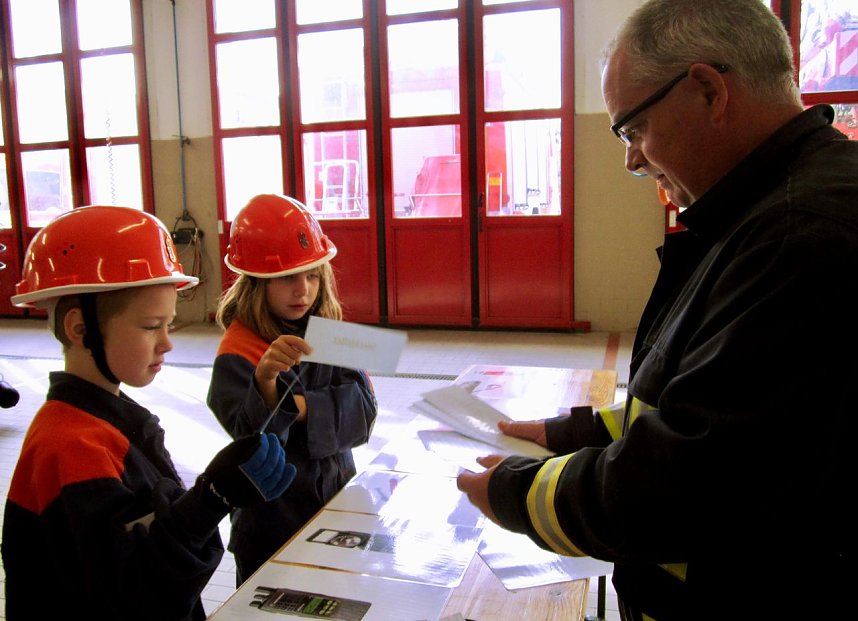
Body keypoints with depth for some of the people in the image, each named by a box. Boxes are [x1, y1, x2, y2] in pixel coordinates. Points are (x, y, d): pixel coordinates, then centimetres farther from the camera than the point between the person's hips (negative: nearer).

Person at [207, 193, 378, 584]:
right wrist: (266, 380, -44)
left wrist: (299, 407, -24)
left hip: (338, 501, 5)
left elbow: (363, 409, -9)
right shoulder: (237, 353, -17)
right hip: (274, 524, -5)